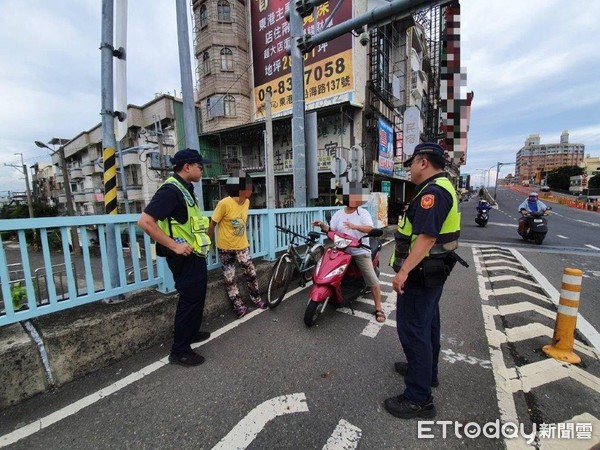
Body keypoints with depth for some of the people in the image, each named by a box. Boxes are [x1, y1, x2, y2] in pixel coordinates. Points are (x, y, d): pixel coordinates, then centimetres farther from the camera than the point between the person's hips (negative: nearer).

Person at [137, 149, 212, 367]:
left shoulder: (186, 189, 12)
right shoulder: (170, 190, -19)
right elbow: (145, 221, -26)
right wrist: (174, 246, -25)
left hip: (195, 256, 10)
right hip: (185, 257, -10)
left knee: (197, 297, 21)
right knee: (189, 300, 0)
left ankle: (192, 333, 41)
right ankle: (180, 351, 16)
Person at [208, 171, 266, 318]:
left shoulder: (247, 202, -4)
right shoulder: (224, 203, -22)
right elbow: (212, 224, -11)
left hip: (242, 246, 4)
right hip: (225, 248, -4)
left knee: (251, 273, 9)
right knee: (229, 278, 8)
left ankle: (256, 297, 31)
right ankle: (238, 304, 25)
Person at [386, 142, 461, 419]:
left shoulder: (432, 192, -21)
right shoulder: (443, 187, 14)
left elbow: (426, 236, -31)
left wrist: (404, 271, -32)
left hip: (421, 274, -11)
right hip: (434, 272, 11)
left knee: (413, 330, -1)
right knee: (427, 324, 23)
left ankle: (419, 398, 13)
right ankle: (426, 371, 43)